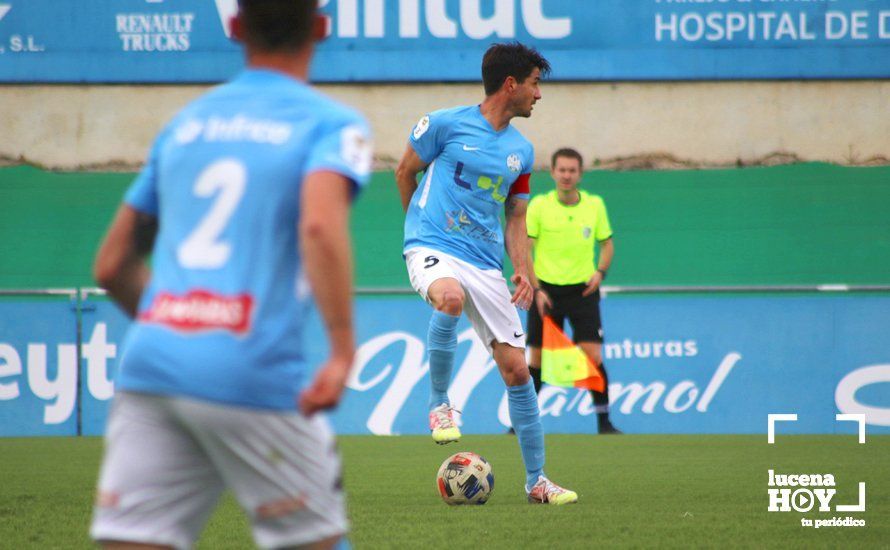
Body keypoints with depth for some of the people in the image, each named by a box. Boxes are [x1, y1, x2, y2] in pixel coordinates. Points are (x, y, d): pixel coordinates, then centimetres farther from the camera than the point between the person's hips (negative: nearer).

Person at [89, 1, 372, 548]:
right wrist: (343, 349, -21)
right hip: (257, 378, -4)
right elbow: (320, 225, -19)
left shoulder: (186, 122, 19)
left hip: (148, 366, 4)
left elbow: (113, 266, 23)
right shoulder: (334, 125, 3)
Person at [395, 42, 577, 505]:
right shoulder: (446, 124, -3)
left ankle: (536, 480, 11)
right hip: (432, 248, -5)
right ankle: (439, 403, -18)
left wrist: (522, 270, 5)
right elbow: (405, 172, 10)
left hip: (487, 264, 5)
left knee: (516, 367, 1)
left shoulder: (522, 151, 13)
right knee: (451, 297, -40)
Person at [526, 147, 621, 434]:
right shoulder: (539, 206, -4)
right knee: (537, 359, 4)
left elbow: (607, 243, 14)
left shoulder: (595, 205, 2)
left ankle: (604, 422, -2)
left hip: (583, 290, 1)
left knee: (593, 355, -10)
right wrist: (536, 289, -10)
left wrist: (600, 272, -4)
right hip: (546, 290, -1)